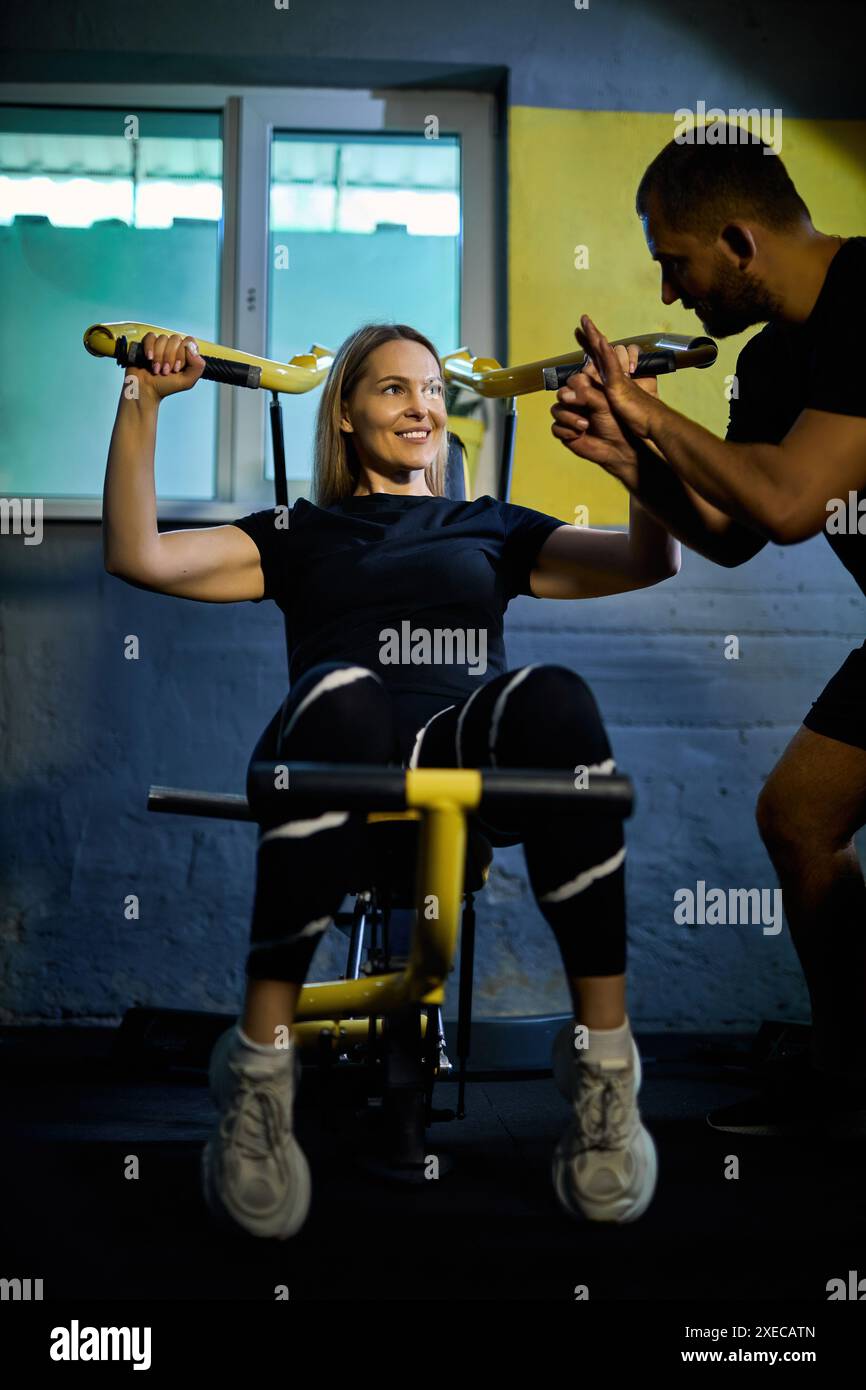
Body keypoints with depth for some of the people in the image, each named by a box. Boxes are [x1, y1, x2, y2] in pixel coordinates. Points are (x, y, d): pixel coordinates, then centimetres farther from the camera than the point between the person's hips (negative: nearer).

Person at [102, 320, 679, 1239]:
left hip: (471, 760, 1)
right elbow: (138, 556, 15)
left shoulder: (492, 528, 32)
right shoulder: (302, 533, 30)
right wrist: (144, 403, 6)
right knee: (340, 696, -40)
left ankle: (606, 1057, -31)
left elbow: (650, 561, 19)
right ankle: (260, 1065, -32)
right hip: (340, 765, -1)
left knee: (552, 697, -36)